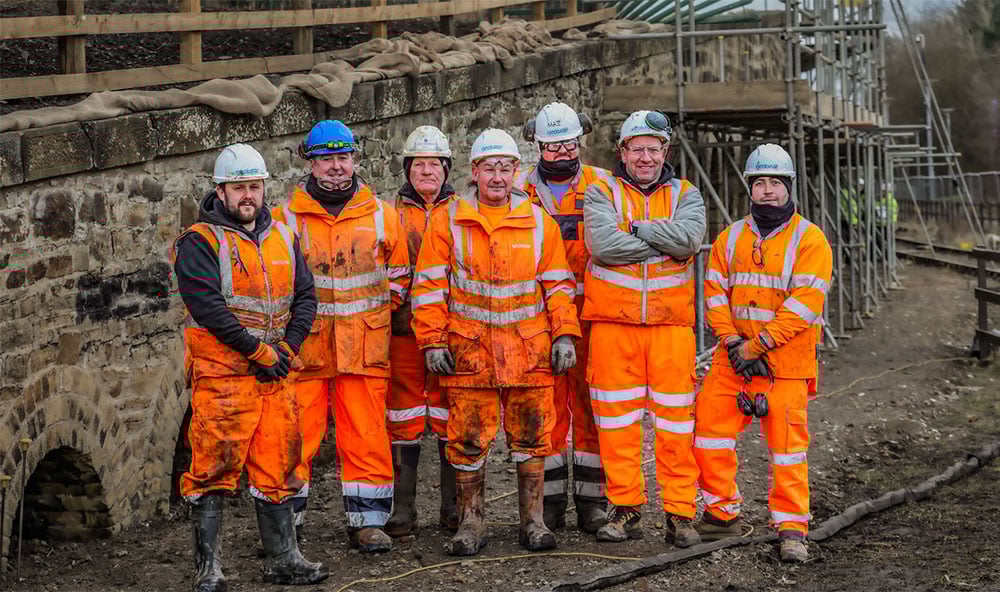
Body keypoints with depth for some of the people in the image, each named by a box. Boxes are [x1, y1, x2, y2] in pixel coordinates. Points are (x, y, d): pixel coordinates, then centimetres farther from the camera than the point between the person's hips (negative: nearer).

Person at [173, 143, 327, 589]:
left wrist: (287, 348, -3)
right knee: (215, 468, -5)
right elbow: (209, 306, -15)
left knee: (277, 465, 10)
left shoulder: (281, 238, 15)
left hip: (276, 374, 6)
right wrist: (260, 351, -15)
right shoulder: (200, 242, -5)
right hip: (222, 375, -6)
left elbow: (305, 296, 13)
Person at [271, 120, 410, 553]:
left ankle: (368, 522, 12)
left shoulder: (380, 214, 8)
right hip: (304, 346, -1)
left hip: (365, 349, 1)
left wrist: (379, 311, 10)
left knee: (367, 436, 2)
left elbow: (399, 273, 18)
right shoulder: (287, 217, 4)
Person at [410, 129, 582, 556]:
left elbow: (558, 284, 10)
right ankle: (471, 523, 11)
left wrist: (563, 335, 2)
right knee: (468, 439, 0)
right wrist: (433, 342, -3)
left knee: (531, 436, 5)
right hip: (469, 349, -1)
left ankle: (532, 520, 15)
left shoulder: (539, 221, 7)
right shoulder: (447, 221, 3)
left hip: (529, 349, 1)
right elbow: (429, 286, 3)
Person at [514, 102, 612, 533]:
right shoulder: (521, 189, 9)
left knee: (590, 405, 1)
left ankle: (592, 499, 7)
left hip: (590, 312, 0)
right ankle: (551, 500, 10)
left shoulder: (600, 184, 9)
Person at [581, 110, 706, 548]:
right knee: (617, 418, 2)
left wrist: (636, 229, -8)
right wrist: (662, 241, -8)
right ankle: (626, 510, 11)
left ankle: (680, 513, 6)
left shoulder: (685, 195, 10)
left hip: (671, 323, 0)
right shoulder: (602, 194, 6)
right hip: (613, 322, 0)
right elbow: (602, 244, -13)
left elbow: (690, 236, -12)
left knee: (675, 419, 0)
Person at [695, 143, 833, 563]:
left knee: (787, 442, -4)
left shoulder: (809, 240, -4)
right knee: (709, 429, 1)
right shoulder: (731, 238, 11)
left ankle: (792, 528, 3)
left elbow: (805, 301, -13)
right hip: (733, 359, 5)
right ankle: (722, 514, 16)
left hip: (786, 362, -4)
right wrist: (731, 340, -9)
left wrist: (758, 344, -16)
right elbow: (715, 292, 7)